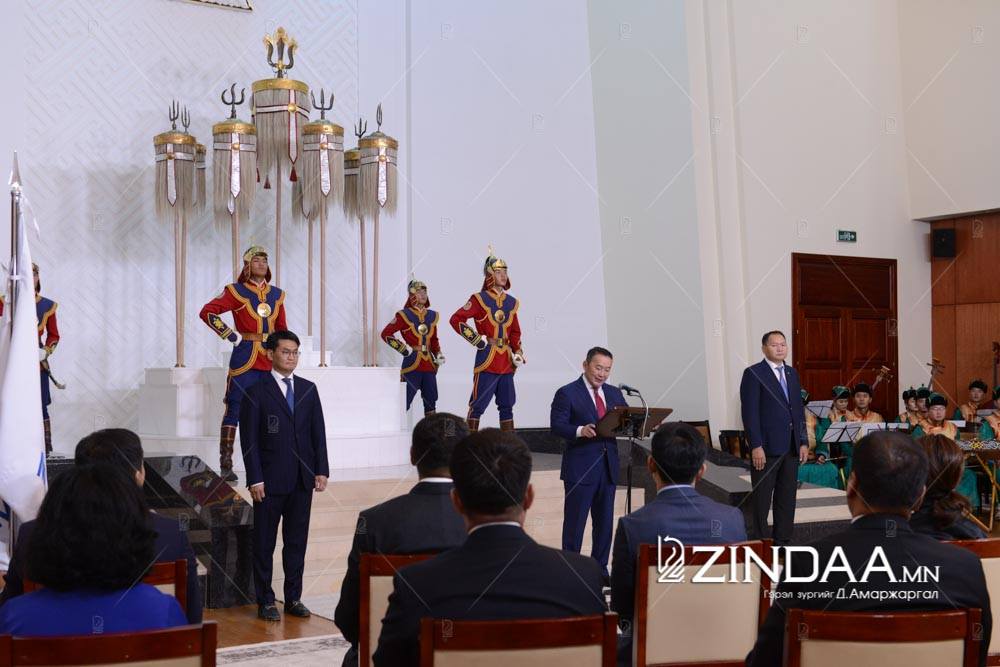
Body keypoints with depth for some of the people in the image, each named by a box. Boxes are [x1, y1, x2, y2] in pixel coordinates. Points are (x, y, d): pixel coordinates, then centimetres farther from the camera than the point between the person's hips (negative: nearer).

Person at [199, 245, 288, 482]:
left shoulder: (276, 294, 14)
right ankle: (226, 466, -1)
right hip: (244, 360, -5)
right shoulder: (236, 291, -2)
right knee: (234, 411, -4)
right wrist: (229, 334, -11)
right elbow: (207, 312, -8)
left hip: (270, 362, 5)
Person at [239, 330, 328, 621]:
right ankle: (265, 601, 14)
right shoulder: (256, 392, -4)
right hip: (270, 480, -4)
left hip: (303, 479, 4)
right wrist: (255, 479, -12)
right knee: (264, 543, 5)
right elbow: (249, 440, -6)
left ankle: (293, 598, 19)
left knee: (297, 541, 10)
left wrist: (321, 471, 2)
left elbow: (318, 432, 9)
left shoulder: (308, 389, 9)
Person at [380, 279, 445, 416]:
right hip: (412, 364, -6)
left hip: (429, 365, 6)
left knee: (431, 402, 9)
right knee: (404, 401, -7)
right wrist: (403, 349, -11)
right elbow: (386, 334, -6)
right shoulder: (404, 315, -5)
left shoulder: (432, 316, 13)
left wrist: (438, 355, 9)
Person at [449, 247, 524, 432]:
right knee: (478, 404, -2)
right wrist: (476, 339, -12)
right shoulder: (479, 299, -5)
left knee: (507, 405, 12)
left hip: (506, 362, 6)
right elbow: (456, 319, -9)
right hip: (487, 360, -6)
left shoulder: (512, 302, 14)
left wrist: (517, 352, 5)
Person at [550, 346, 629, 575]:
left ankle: (600, 567, 24)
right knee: (574, 522, 1)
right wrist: (580, 431, -30)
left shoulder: (614, 393, 13)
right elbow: (557, 426, -13)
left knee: (605, 521, 12)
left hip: (608, 467, 6)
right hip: (580, 468, -6)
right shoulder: (567, 393, -5)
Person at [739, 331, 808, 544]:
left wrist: (803, 442, 9)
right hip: (766, 448, -6)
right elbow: (749, 413, -11)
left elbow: (798, 409, 16)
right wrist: (756, 446, -17)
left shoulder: (792, 373, 14)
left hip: (791, 448, 6)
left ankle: (782, 541, 19)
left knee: (787, 498, 11)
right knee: (761, 500, 2)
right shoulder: (753, 374, -6)